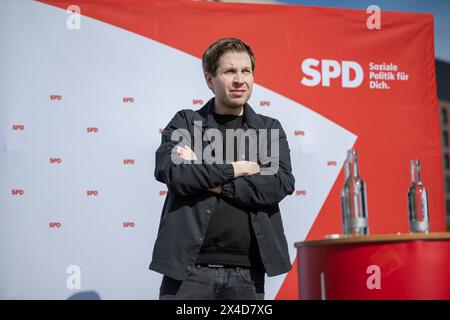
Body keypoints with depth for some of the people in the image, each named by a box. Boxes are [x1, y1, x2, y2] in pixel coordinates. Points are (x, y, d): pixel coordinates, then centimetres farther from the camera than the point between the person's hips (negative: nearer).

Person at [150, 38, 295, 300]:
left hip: (247, 272, 2)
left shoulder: (270, 130, 12)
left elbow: (282, 183, -5)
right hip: (190, 269, -2)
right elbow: (168, 170, -11)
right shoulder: (185, 122, 7)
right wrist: (234, 170, -8)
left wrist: (216, 183, -11)